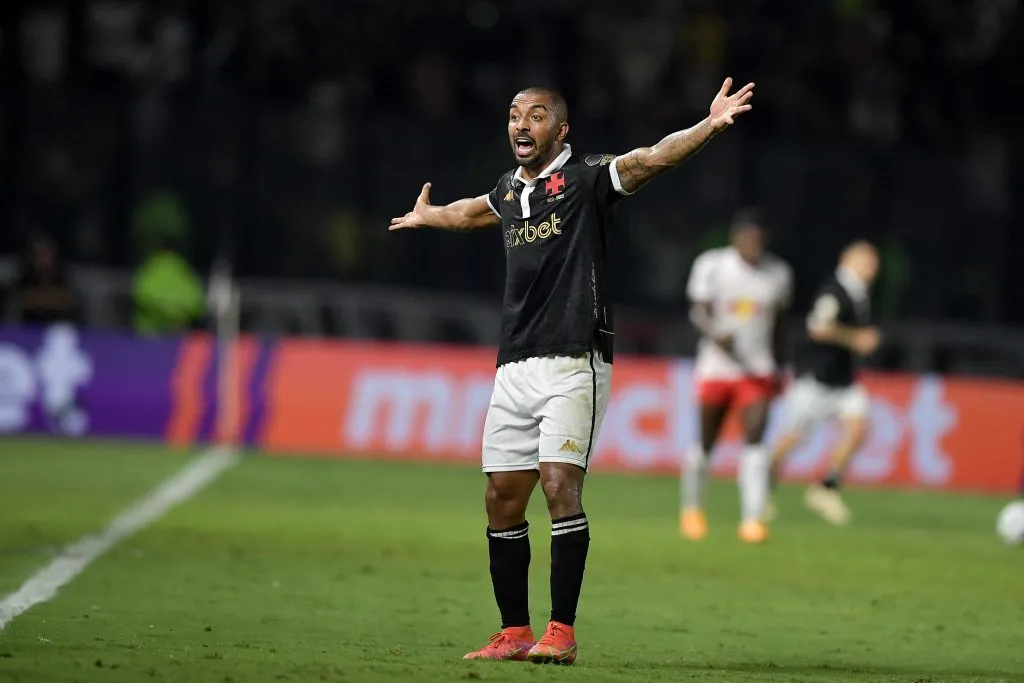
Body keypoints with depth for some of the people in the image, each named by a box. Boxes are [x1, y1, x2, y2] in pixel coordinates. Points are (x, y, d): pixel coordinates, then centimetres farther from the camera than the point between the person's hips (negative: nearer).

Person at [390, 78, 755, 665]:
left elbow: (651, 159, -19)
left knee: (560, 485, -18)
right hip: (515, 368, 7)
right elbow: (476, 211, 41)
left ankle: (562, 632, -15)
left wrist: (710, 126, -36)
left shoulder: (586, 179, -3)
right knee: (503, 500, 5)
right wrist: (427, 217, 61)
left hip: (573, 362, -7)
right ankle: (515, 633, 14)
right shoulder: (510, 191, 17)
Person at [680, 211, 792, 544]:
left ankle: (752, 519, -18)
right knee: (706, 443, 9)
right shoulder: (712, 265, -6)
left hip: (758, 370, 1)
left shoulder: (778, 273, 3)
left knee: (755, 439, -15)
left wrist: (777, 365, 18)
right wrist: (718, 337, -30)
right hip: (716, 367, -1)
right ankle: (691, 506, 34)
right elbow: (699, 313, -11)